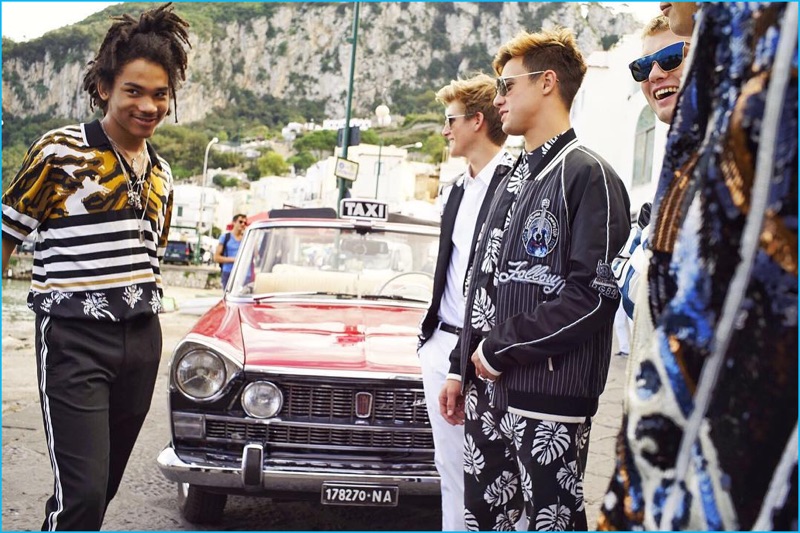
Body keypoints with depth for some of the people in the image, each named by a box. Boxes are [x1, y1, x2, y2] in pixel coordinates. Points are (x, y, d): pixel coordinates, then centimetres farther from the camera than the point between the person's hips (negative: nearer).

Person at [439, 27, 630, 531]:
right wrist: (462, 369, 18)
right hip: (487, 394, 8)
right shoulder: (513, 181, 18)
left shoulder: (588, 176, -9)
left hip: (550, 398, -8)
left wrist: (500, 349, -13)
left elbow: (596, 294, -18)